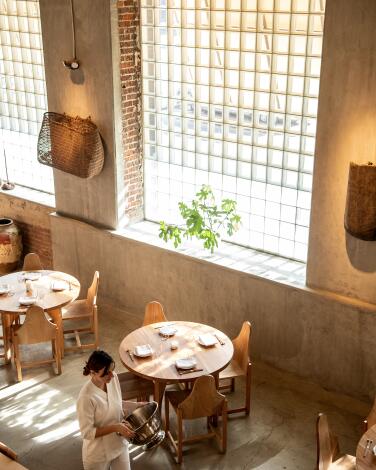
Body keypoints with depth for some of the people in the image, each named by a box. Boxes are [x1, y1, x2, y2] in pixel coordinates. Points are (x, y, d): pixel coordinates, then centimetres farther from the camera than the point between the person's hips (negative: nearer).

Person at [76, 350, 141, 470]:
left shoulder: (113, 379, -12)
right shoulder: (86, 397, -31)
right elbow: (87, 433, -24)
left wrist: (137, 405, -5)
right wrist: (115, 427, -30)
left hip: (119, 445, 5)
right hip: (97, 453, -5)